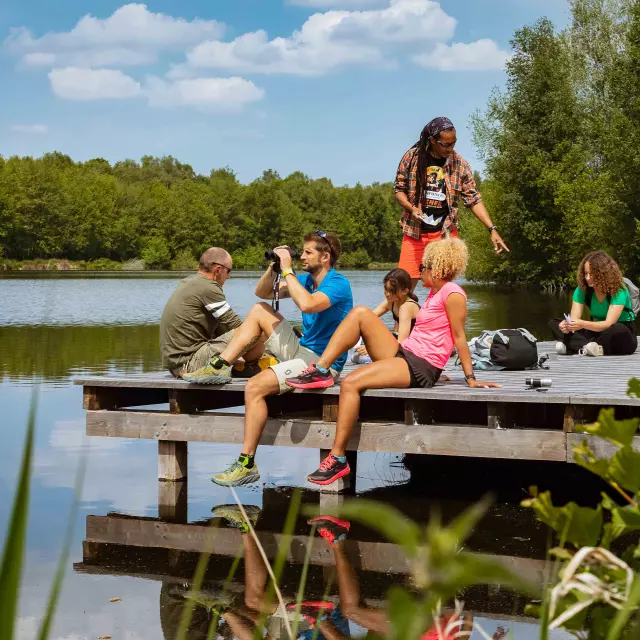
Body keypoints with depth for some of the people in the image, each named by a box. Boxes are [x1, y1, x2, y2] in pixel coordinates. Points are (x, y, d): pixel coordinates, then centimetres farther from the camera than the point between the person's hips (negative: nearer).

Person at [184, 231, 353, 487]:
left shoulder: (337, 284, -16)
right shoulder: (307, 279, 11)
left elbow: (307, 304, -36)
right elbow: (262, 293, 16)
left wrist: (287, 270, -26)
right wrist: (273, 268, -2)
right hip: (302, 350, 9)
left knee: (255, 387, -25)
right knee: (260, 311, 11)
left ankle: (247, 464, -22)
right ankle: (220, 367, 3)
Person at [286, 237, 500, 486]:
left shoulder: (452, 294, -11)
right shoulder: (435, 292, 19)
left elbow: (459, 337, -11)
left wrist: (470, 378, -9)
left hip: (419, 368, -10)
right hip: (402, 353, 10)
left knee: (350, 383, -25)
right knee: (361, 313, -2)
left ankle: (338, 458, -22)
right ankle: (320, 371, -10)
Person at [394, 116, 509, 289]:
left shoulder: (460, 164, -2)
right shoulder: (412, 157, -3)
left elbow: (473, 199, 0)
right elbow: (399, 190, 4)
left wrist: (492, 229, -9)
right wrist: (411, 208, -15)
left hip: (445, 232, 0)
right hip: (414, 231, 0)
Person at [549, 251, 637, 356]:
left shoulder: (618, 291, -21)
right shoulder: (582, 289, -7)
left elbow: (609, 324, -32)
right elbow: (574, 319, -15)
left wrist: (584, 324, -49)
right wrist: (568, 325, -39)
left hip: (621, 336, -5)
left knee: (617, 330, -41)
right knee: (554, 324, -11)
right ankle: (588, 347, -35)